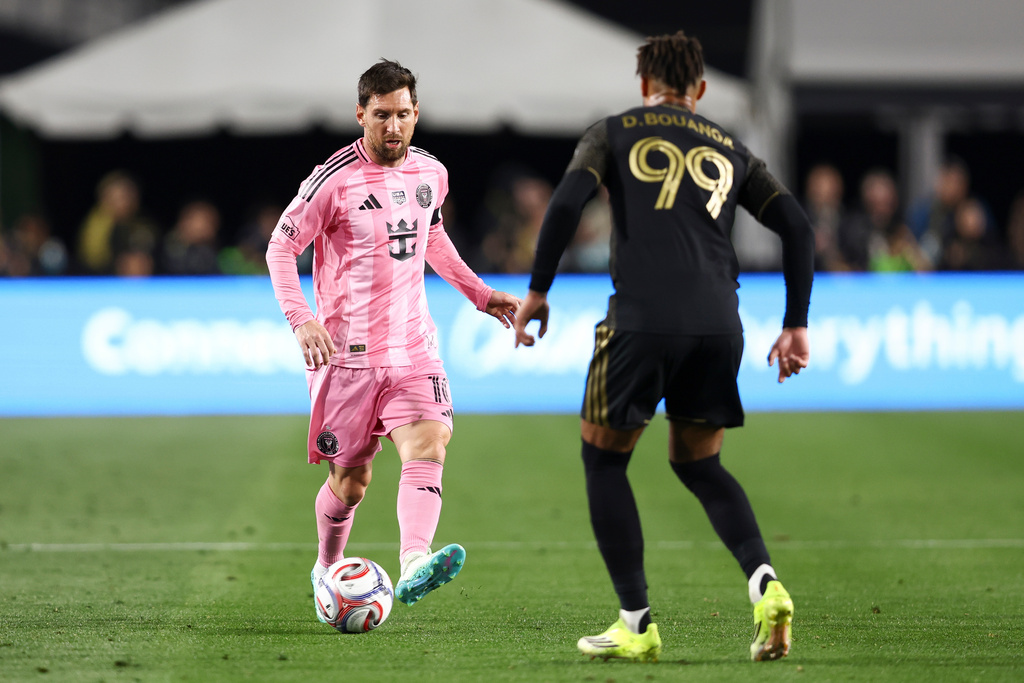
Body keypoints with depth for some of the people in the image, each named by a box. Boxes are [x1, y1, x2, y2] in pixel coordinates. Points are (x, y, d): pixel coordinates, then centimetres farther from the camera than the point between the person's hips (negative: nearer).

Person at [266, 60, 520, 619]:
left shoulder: (431, 173, 8)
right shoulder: (334, 179, -9)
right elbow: (281, 247, -5)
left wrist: (479, 293, 24)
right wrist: (300, 317, -19)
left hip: (412, 350, 4)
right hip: (347, 354, -4)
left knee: (429, 446, -21)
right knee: (350, 479, 3)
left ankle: (414, 566, -38)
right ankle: (327, 571, 29)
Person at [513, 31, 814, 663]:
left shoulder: (613, 134, 14)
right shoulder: (731, 150, 22)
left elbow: (567, 201, -3)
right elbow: (798, 227, 14)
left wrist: (538, 291, 3)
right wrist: (796, 326, 16)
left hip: (642, 319, -4)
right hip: (719, 323, 4)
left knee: (604, 459, 12)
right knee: (700, 465, 20)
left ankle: (637, 624, 5)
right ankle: (765, 583, -5)